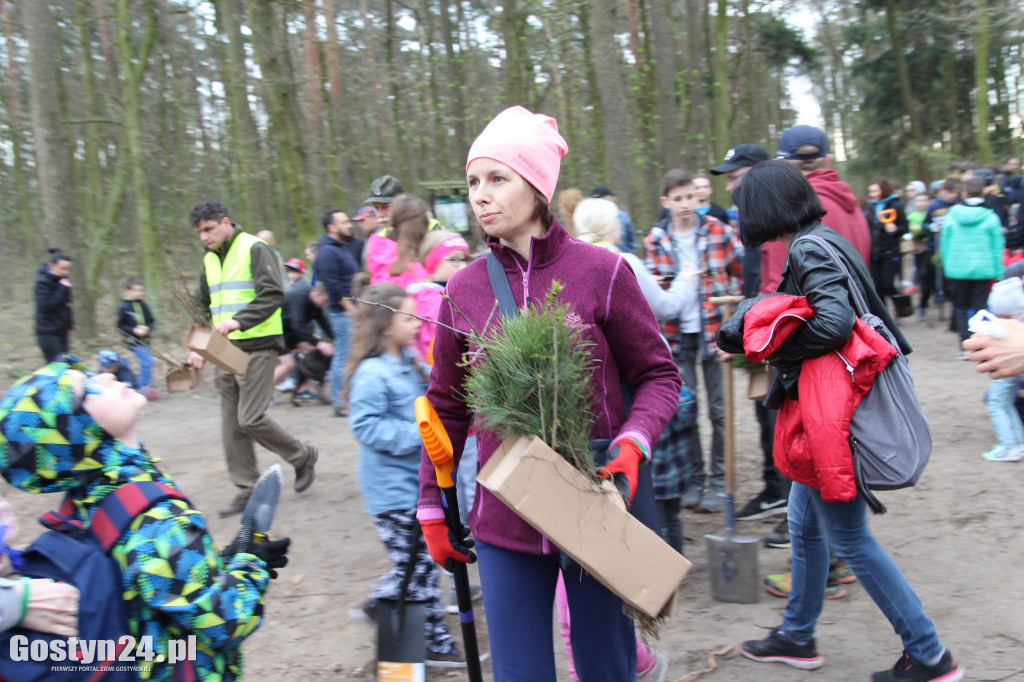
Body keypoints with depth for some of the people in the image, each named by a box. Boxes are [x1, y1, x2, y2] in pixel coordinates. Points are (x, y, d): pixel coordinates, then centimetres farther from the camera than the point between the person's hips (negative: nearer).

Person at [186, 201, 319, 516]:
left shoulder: (254, 249, -8)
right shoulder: (210, 259, 17)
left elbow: (273, 295, -18)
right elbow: (203, 307, 24)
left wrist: (239, 321, -29)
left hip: (258, 348, -8)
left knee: (250, 419, -11)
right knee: (232, 423, 6)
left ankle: (303, 456, 11)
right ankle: (248, 488, 16)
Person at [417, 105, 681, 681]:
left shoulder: (601, 272, -7)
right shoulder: (464, 289, 2)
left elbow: (659, 374, 0)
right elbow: (447, 409, 10)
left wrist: (633, 442, -19)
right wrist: (432, 508, 12)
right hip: (505, 522, 2)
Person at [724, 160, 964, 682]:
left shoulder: (809, 251, -17)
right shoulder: (820, 243, 11)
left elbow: (833, 323, -28)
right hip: (820, 415, 10)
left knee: (849, 539, 1)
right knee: (805, 525, 19)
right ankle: (796, 637, 35)